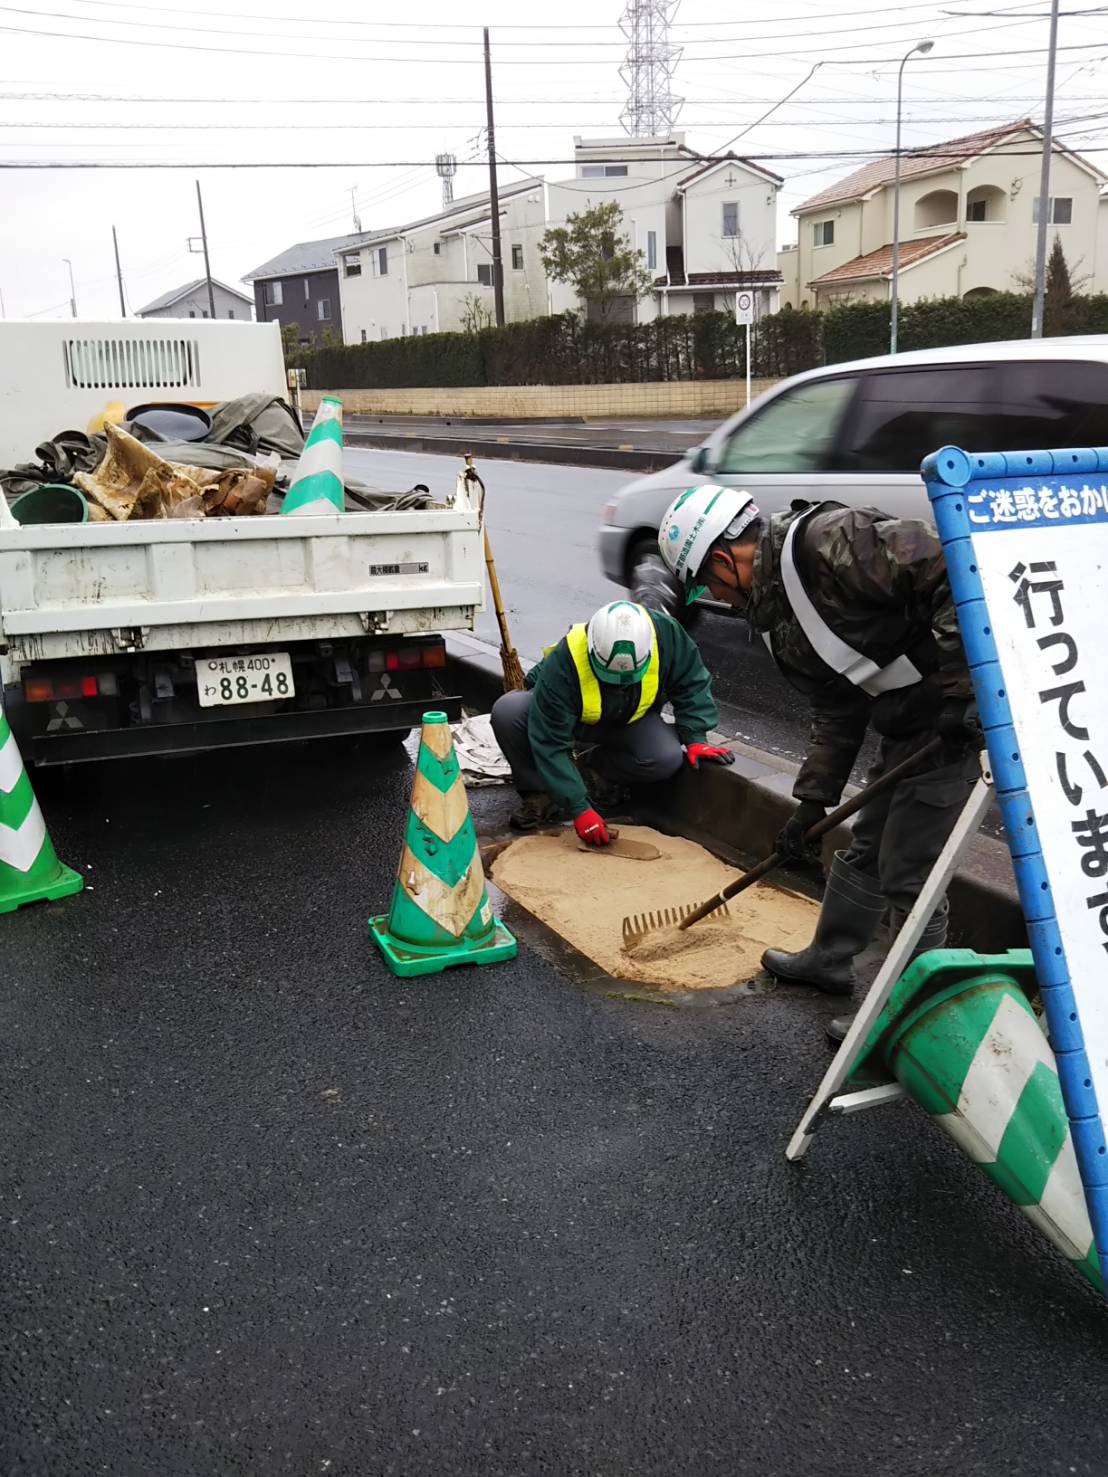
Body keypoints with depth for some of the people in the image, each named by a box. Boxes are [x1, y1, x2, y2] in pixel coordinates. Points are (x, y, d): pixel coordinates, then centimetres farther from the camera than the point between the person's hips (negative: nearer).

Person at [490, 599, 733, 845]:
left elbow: (692, 682, -11)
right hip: (569, 716, -2)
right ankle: (539, 792, -11)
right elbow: (550, 744, -35)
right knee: (507, 712, -31)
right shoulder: (563, 663, -38)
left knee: (668, 758, -30)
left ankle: (595, 775, -4)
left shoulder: (665, 632, -31)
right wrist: (579, 809, -38)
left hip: (630, 719, 2)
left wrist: (695, 738, -21)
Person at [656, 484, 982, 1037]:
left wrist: (959, 685, -28)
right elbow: (835, 712, 14)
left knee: (908, 873, -1)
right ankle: (830, 959, 43)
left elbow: (946, 568, -26)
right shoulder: (771, 611, 11)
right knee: (864, 849, 23)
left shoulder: (829, 539, -20)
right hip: (904, 722, 10)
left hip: (958, 712, -10)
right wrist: (811, 802, 11)